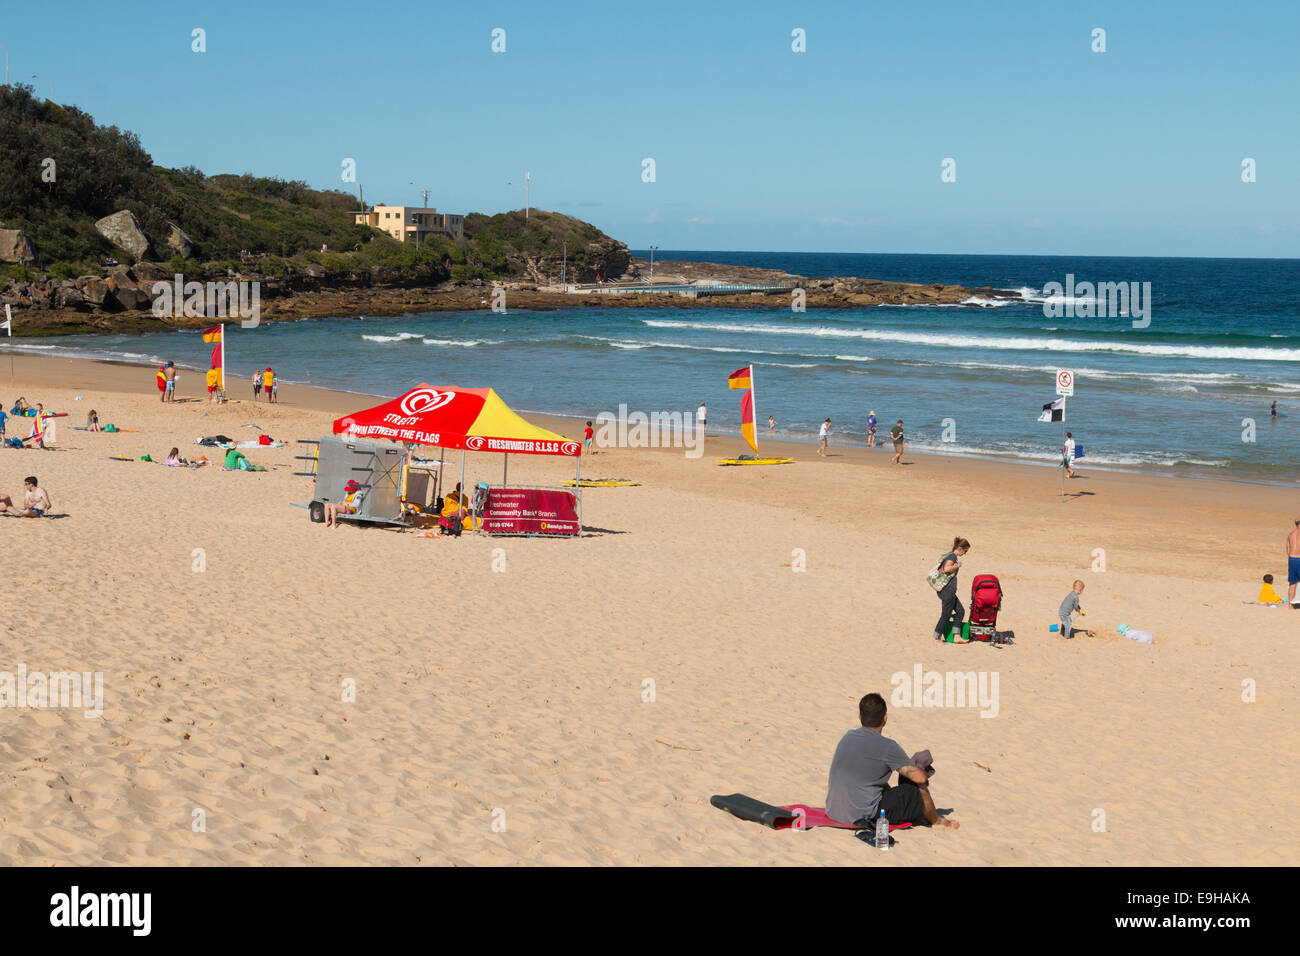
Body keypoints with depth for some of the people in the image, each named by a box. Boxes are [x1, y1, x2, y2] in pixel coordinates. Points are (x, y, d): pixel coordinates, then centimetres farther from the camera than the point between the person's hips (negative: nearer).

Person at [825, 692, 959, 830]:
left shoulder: (848, 737, 7)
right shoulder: (887, 746, -15)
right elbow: (920, 777, -13)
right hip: (863, 817, -7)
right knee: (919, 787, 10)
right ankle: (936, 820, 37)